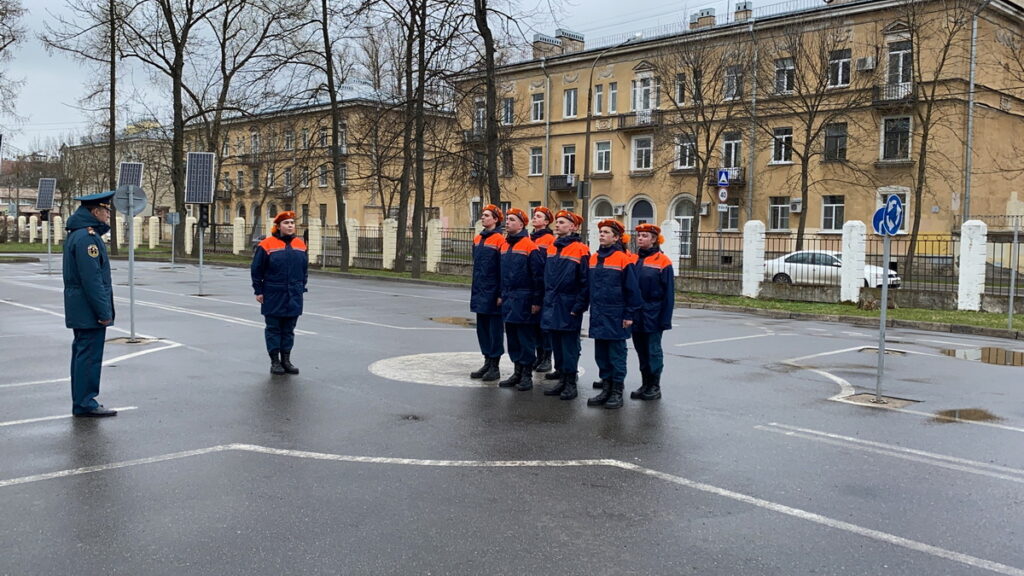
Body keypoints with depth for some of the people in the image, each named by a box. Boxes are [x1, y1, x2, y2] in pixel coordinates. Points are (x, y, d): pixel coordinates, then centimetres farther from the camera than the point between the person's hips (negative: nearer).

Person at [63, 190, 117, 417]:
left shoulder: (76, 234, 16)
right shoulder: (87, 237, -18)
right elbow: (92, 279, -22)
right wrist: (104, 312, -20)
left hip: (79, 310, 11)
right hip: (90, 310, -11)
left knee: (82, 353, 15)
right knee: (89, 355, -6)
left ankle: (81, 401, 24)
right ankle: (85, 404, -1)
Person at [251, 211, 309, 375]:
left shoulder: (300, 244, 7)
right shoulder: (266, 245, -7)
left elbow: (305, 269, 17)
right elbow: (256, 269, -4)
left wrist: (301, 288, 14)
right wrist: (258, 291, -5)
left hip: (294, 296, 4)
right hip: (273, 296, -4)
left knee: (289, 329, 10)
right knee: (273, 329, 4)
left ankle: (286, 360, 18)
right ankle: (275, 361, 10)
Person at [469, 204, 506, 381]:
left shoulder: (499, 240, -11)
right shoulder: (478, 239, 12)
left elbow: (503, 269, -13)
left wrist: (501, 294, -16)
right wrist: (474, 290, 16)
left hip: (492, 292, -8)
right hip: (479, 292, 8)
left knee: (494, 328, 0)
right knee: (482, 327, 12)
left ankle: (495, 368, 7)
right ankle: (487, 363, 23)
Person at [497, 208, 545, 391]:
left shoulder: (530, 246, -12)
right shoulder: (505, 245, 12)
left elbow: (538, 275, -14)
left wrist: (537, 301, -15)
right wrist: (501, 295, 16)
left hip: (524, 300, -8)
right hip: (508, 299, 8)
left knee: (525, 337, 1)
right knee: (512, 336, 13)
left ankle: (527, 374, 10)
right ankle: (518, 371, 24)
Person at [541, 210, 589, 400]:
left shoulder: (580, 250, -11)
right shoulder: (551, 248, 11)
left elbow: (585, 282, -12)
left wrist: (578, 307, -15)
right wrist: (545, 301, 13)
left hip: (568, 308, -7)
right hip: (551, 306, 7)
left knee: (569, 345, 0)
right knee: (556, 343, 12)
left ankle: (571, 383, 9)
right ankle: (562, 379, 22)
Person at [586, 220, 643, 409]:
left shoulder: (624, 259, -10)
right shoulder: (594, 258, 9)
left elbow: (632, 289, -9)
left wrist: (629, 315, -11)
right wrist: (592, 311, 12)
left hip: (616, 316, -6)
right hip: (598, 316, 6)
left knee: (616, 354, 2)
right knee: (601, 354, 11)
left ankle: (617, 392, 11)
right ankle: (606, 389, 22)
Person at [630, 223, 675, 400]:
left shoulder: (663, 261, -7)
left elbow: (668, 293, -7)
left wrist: (665, 319, -10)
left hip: (652, 316, -5)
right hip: (636, 316, 5)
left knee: (653, 351, 3)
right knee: (641, 350, 12)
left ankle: (655, 387, 13)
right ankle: (645, 384, 22)